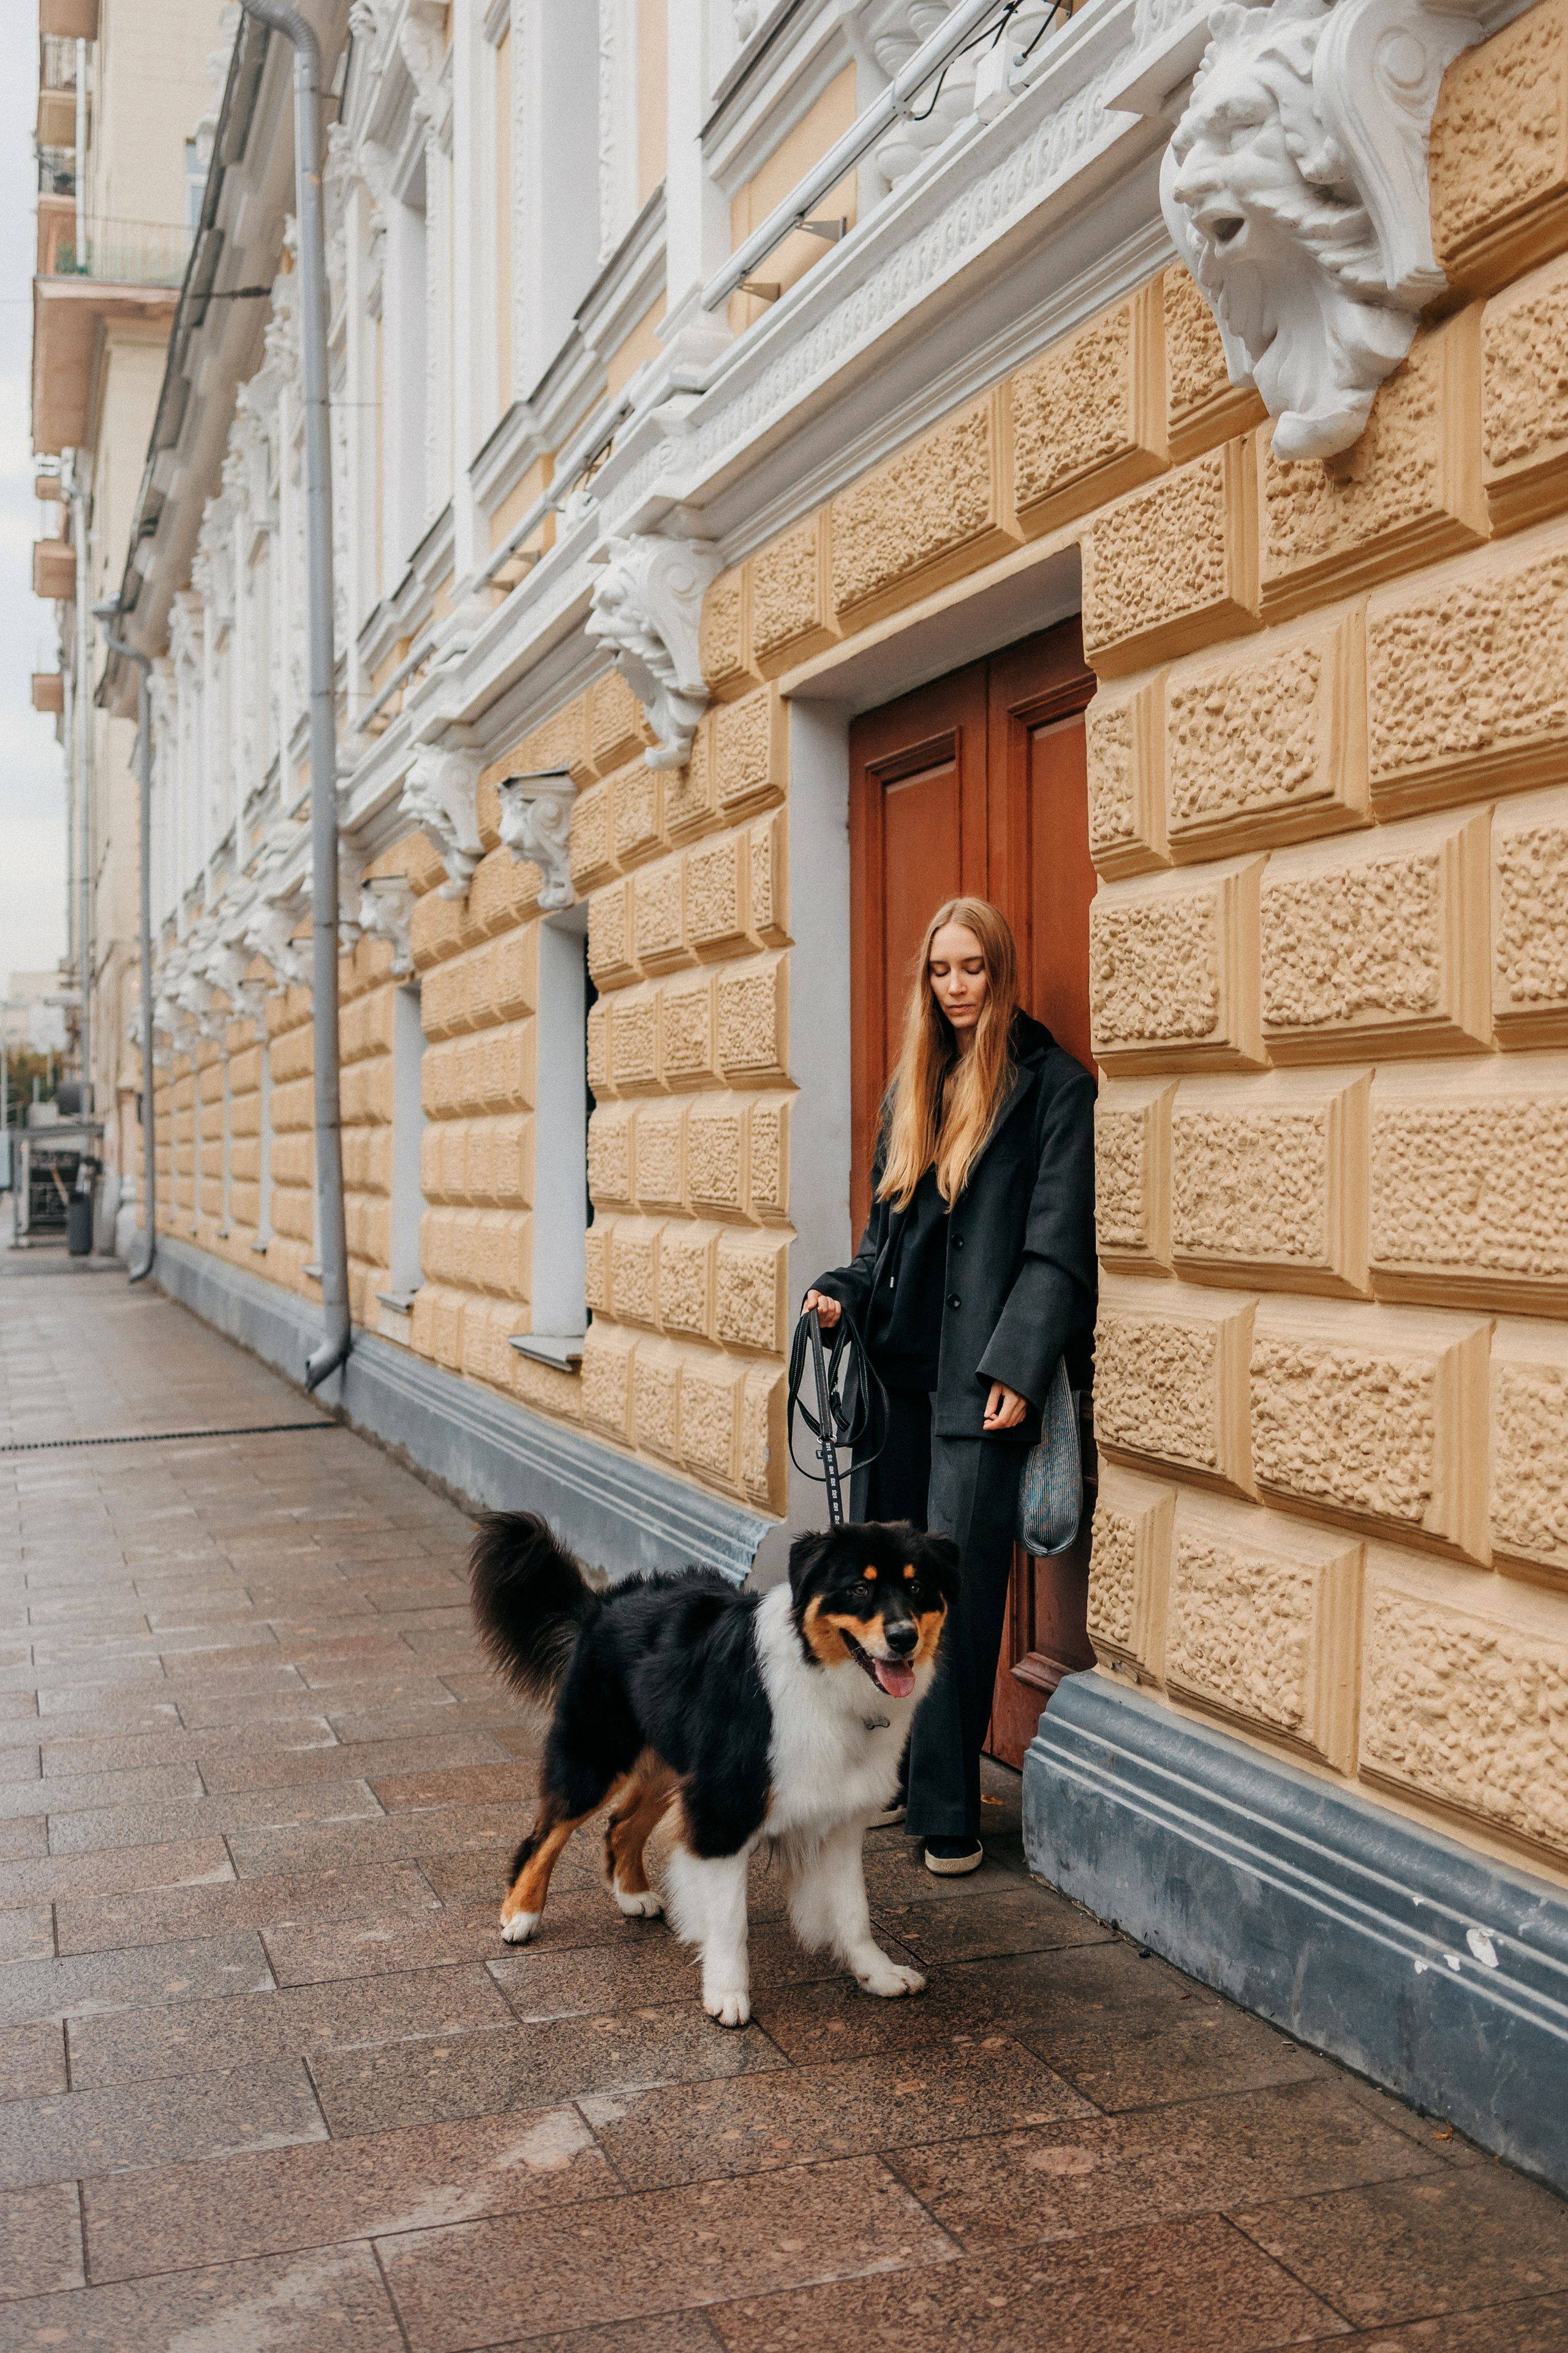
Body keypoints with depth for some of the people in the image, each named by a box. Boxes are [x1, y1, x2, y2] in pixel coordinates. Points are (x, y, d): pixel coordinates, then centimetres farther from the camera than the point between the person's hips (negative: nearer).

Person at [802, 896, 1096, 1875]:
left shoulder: (1054, 1087, -2)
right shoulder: (912, 1090, 18)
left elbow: (1059, 1243, -8)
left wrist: (1018, 1367, -16)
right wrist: (846, 1292, 3)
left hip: (981, 1374, -6)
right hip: (896, 1361, 6)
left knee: (957, 1583, -6)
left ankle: (948, 1806, 3)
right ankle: (887, 1774, 20)